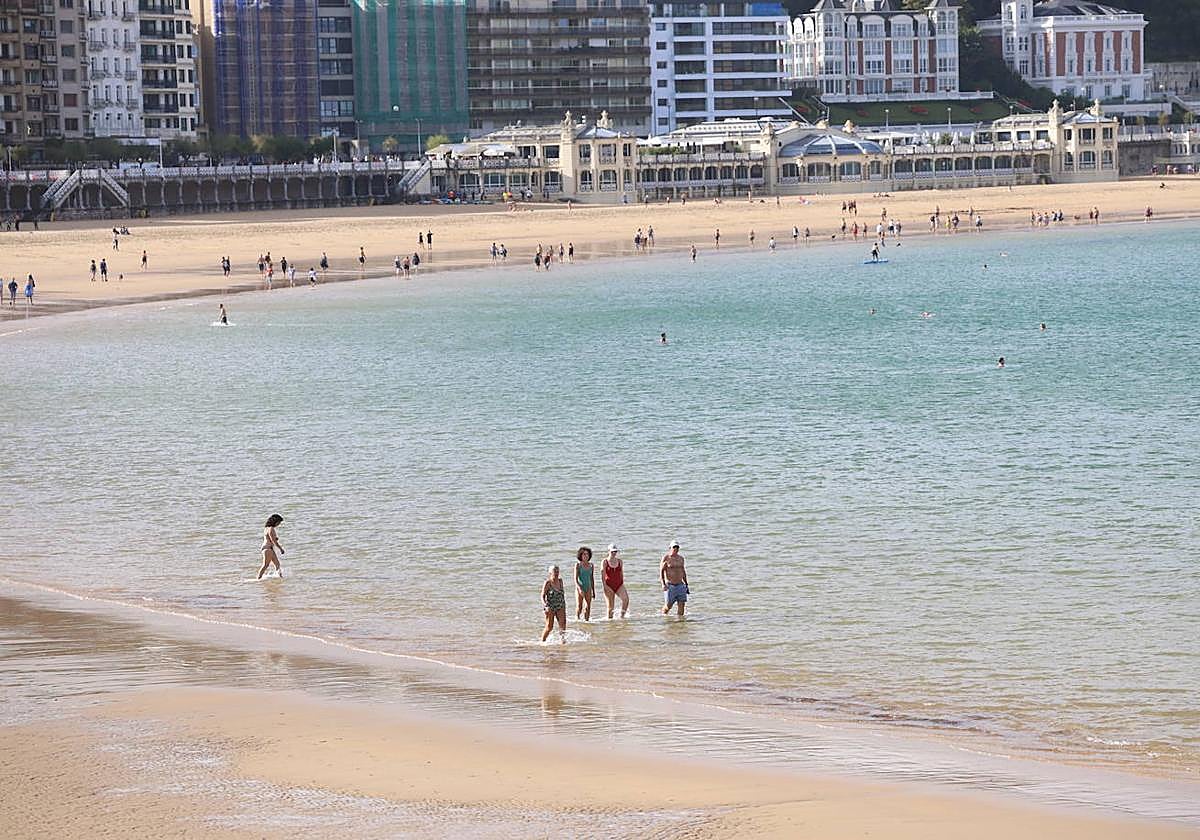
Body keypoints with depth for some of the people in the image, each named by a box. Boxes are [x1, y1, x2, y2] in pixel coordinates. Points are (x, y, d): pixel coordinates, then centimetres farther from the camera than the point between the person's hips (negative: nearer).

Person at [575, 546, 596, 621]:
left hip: (588, 588, 4)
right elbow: (575, 579, -8)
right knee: (579, 607, -5)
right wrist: (580, 588, -21)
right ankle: (577, 618, 9)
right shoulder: (578, 565, -4)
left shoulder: (591, 566, 8)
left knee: (588, 607, -1)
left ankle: (587, 619, 3)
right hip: (580, 587, -4)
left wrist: (593, 591, 16)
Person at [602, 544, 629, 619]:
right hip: (609, 586, -3)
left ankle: (622, 616, -12)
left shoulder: (619, 561, 10)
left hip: (619, 585, 3)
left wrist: (623, 586, 15)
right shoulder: (605, 562, -2)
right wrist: (605, 586, -16)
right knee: (610, 606, -6)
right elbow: (602, 575, -7)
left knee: (626, 599, -22)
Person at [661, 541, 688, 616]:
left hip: (680, 585, 4)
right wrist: (663, 584, -19)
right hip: (670, 586, -4)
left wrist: (686, 584, 19)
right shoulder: (666, 558, -5)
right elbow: (661, 571, -7)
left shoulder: (681, 558, 10)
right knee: (668, 606, 1)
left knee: (682, 604, -5)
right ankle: (663, 615, 26)